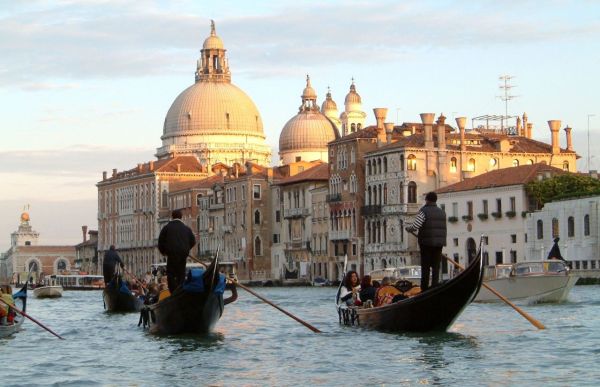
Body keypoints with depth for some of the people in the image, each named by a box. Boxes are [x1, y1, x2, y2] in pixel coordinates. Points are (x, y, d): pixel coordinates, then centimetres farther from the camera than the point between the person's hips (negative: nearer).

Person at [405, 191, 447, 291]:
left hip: (426, 243, -4)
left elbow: (415, 227, -15)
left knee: (425, 267, 0)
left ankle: (424, 289, -1)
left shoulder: (424, 211, -8)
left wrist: (408, 228, 5)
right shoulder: (442, 212, 11)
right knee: (436, 266, 6)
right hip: (439, 243, 5)